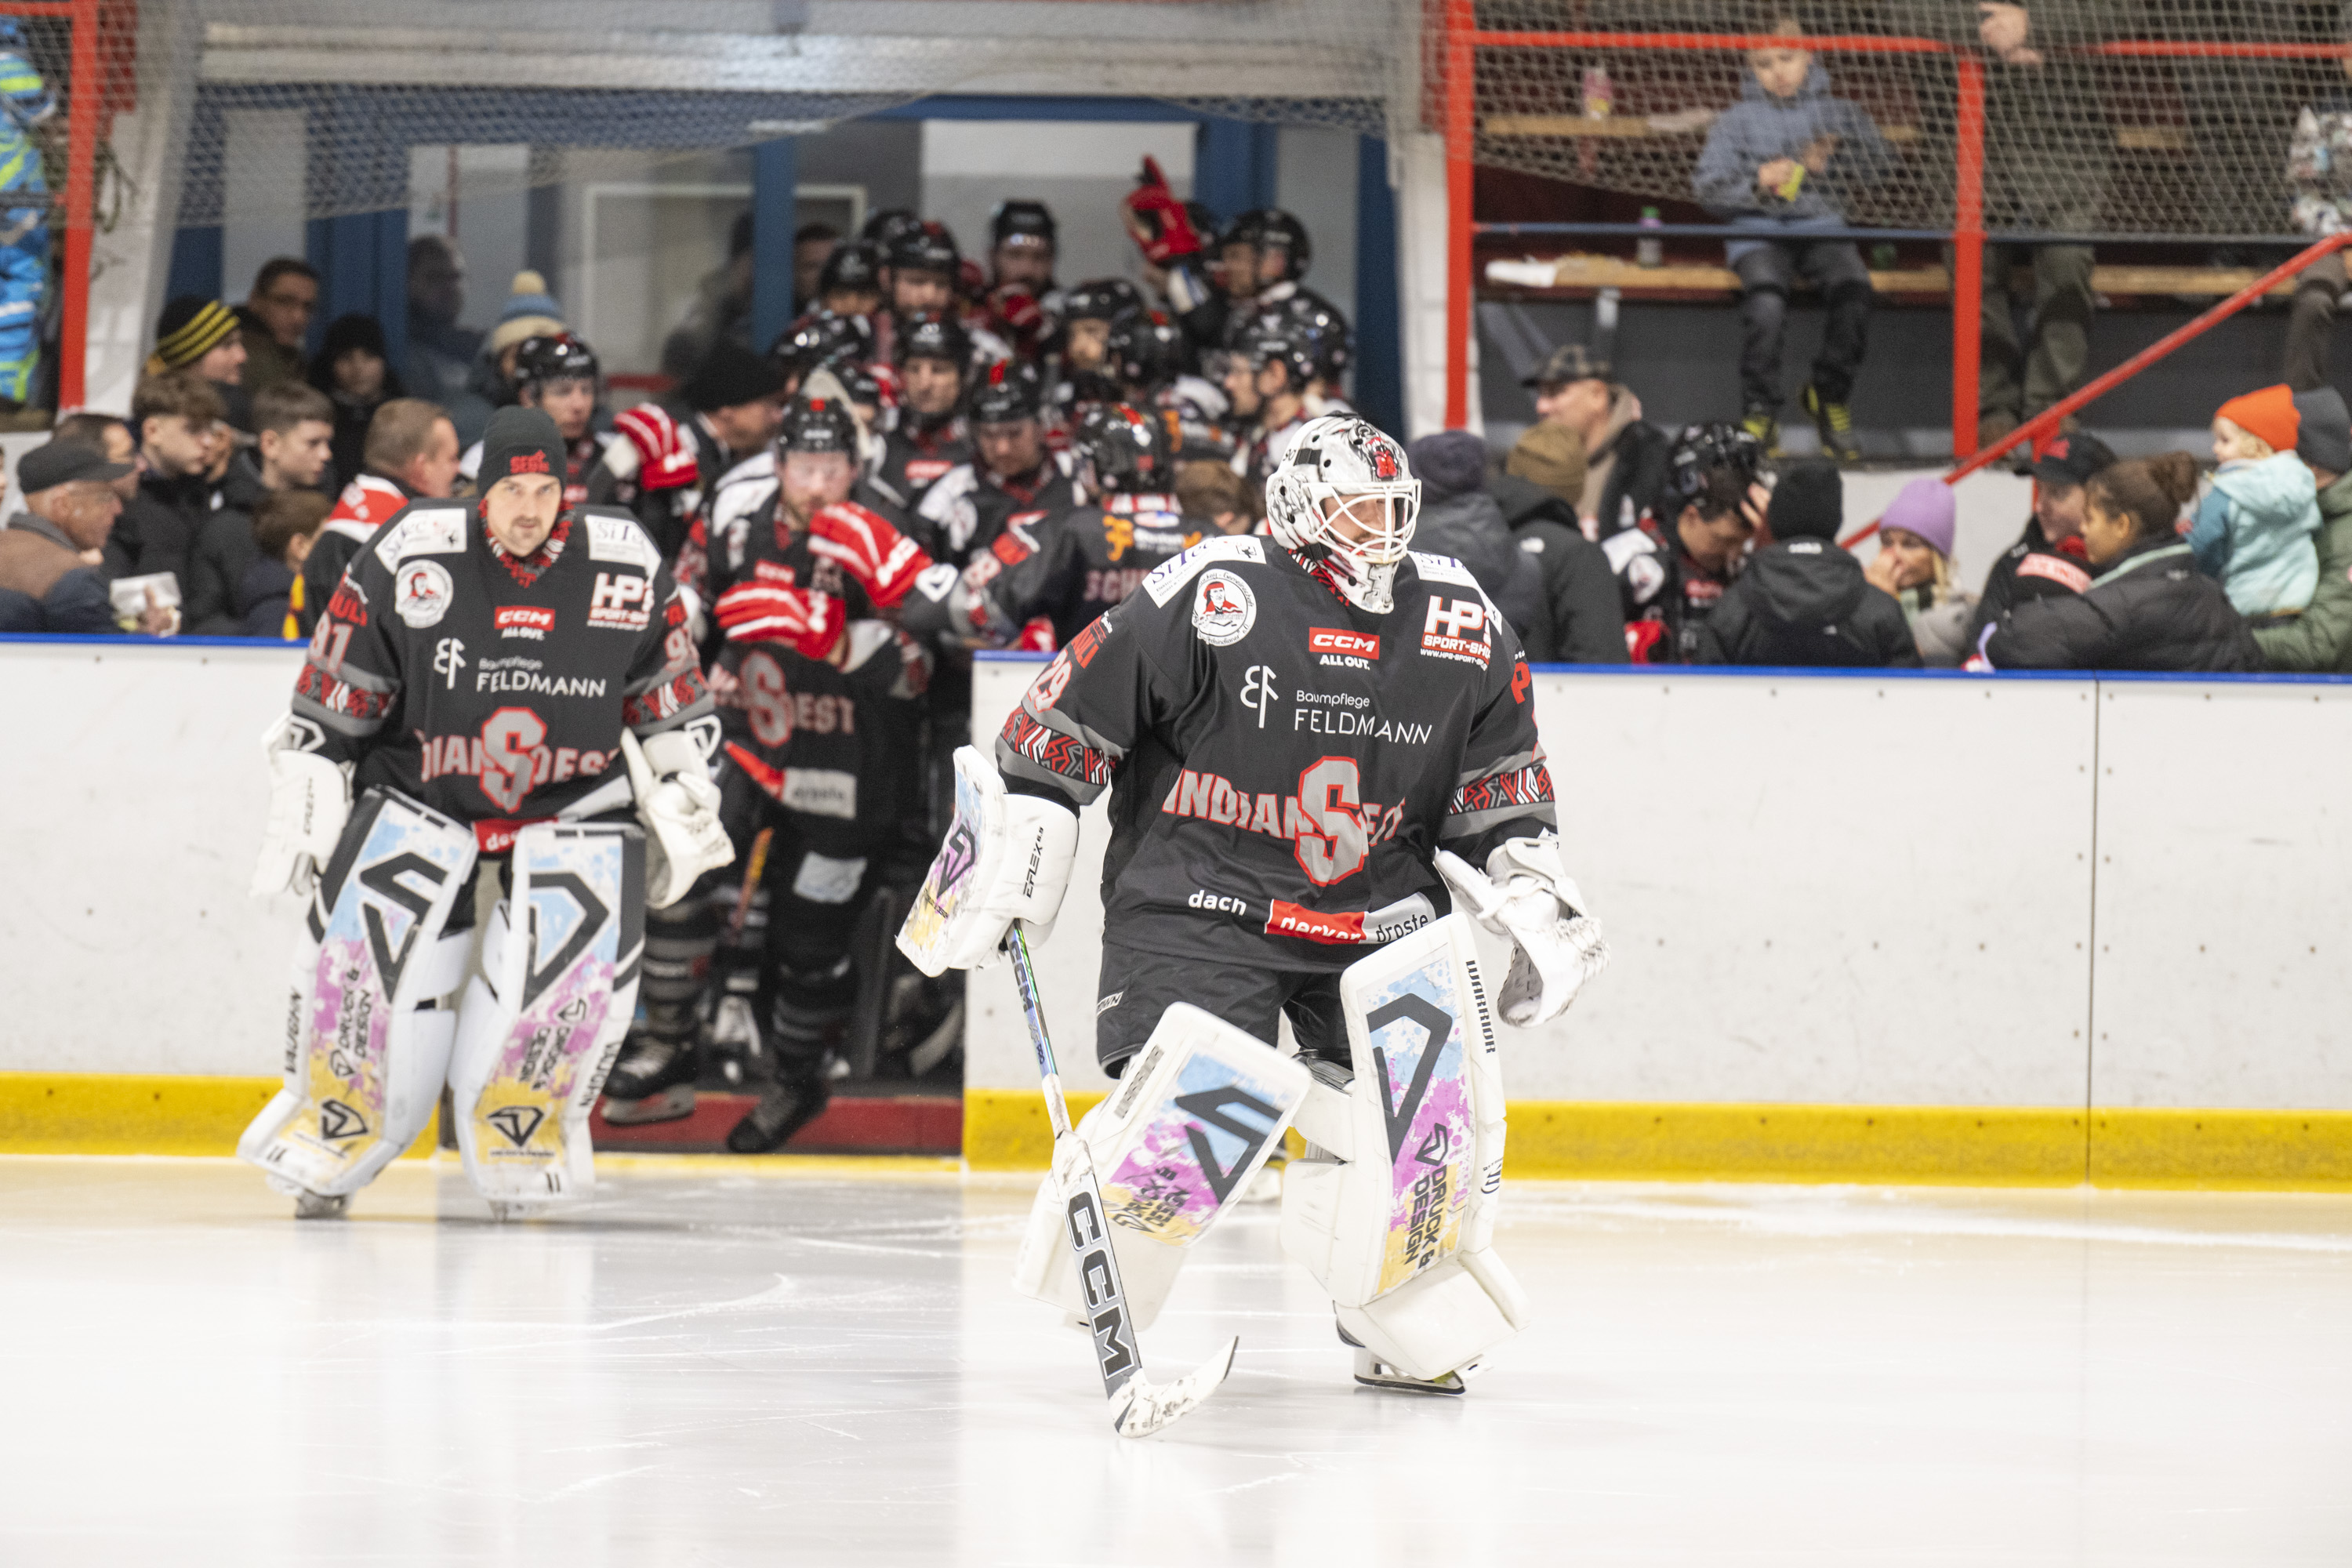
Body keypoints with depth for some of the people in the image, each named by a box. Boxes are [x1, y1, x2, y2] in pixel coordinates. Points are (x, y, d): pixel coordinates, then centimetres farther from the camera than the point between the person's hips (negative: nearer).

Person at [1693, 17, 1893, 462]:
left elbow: (1879, 161, 6)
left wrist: (1827, 163, -10)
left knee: (1853, 287, -31)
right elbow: (1708, 186, 9)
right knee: (1765, 299, -33)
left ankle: (1831, 394, -12)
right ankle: (1760, 412, -22)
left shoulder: (1837, 112, 18)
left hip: (1821, 226, 1)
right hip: (1757, 231, -1)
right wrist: (1756, 184, -10)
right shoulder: (1738, 120, 17)